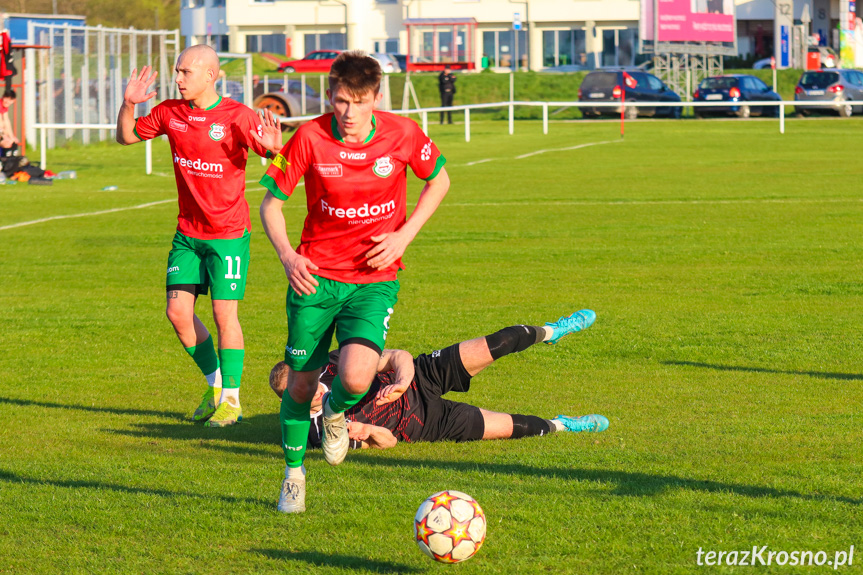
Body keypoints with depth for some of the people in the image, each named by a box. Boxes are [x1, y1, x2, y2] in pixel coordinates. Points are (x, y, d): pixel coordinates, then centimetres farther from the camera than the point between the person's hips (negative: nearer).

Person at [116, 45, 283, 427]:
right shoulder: (170, 113, 2)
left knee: (224, 313, -7)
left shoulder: (237, 117, -13)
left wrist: (274, 148, -36)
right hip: (187, 233, 5)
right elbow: (126, 137, 13)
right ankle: (215, 383, 20)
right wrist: (129, 105, -7)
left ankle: (231, 399, 5)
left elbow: (276, 159, -12)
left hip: (228, 234, -5)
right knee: (177, 311, 1)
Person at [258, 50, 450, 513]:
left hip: (374, 279, -1)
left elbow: (439, 181, 9)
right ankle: (294, 474, 33)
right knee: (300, 384, 6)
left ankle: (336, 410, 16)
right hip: (316, 276, 1)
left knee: (356, 378, -22)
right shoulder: (310, 138, -11)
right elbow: (270, 203, -1)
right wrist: (287, 255, -18)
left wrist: (404, 235, -4)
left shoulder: (402, 134, -9)